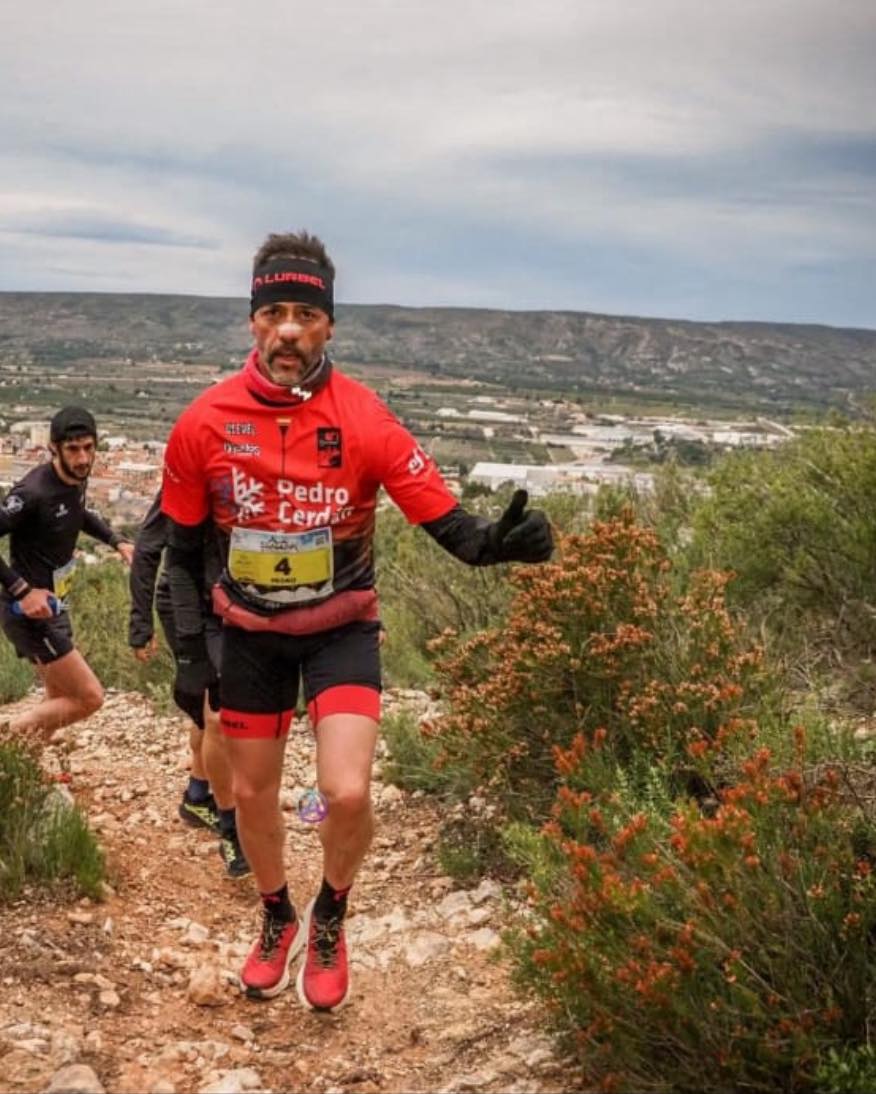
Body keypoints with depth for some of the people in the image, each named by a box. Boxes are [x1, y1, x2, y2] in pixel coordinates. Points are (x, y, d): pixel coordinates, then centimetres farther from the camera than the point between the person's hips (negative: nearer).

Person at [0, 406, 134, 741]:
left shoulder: (76, 480, 2)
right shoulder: (33, 492, -25)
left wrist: (117, 541, 12)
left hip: (53, 607, 9)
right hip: (30, 612, -9)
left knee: (61, 702, 17)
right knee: (89, 697, -7)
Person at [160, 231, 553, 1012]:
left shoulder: (365, 420, -19)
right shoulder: (205, 424, -13)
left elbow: (444, 521, -21)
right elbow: (185, 548, -1)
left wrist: (498, 541, -42)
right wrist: (191, 651, -6)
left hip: (342, 628, -2)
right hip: (251, 632, 2)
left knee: (347, 794, -16)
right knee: (253, 792, 14)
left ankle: (330, 917, 17)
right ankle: (277, 917, 43)